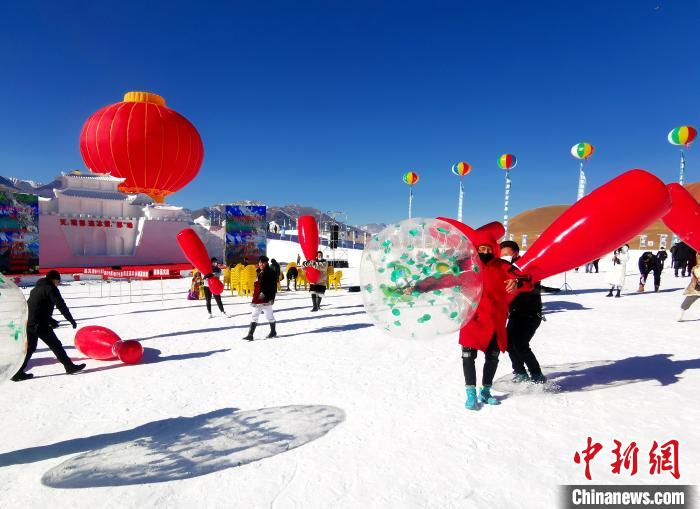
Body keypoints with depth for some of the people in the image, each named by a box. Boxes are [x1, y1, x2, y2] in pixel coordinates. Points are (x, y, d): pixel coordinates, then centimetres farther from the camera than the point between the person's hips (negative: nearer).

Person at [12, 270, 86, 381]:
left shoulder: (36, 289, 20)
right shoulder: (51, 288, -7)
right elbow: (61, 305, -12)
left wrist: (50, 320, 26)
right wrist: (71, 320, -6)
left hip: (28, 323, 8)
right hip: (40, 325, -8)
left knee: (30, 348, 18)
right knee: (56, 345, -1)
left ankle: (18, 373, 19)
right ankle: (69, 367, 5)